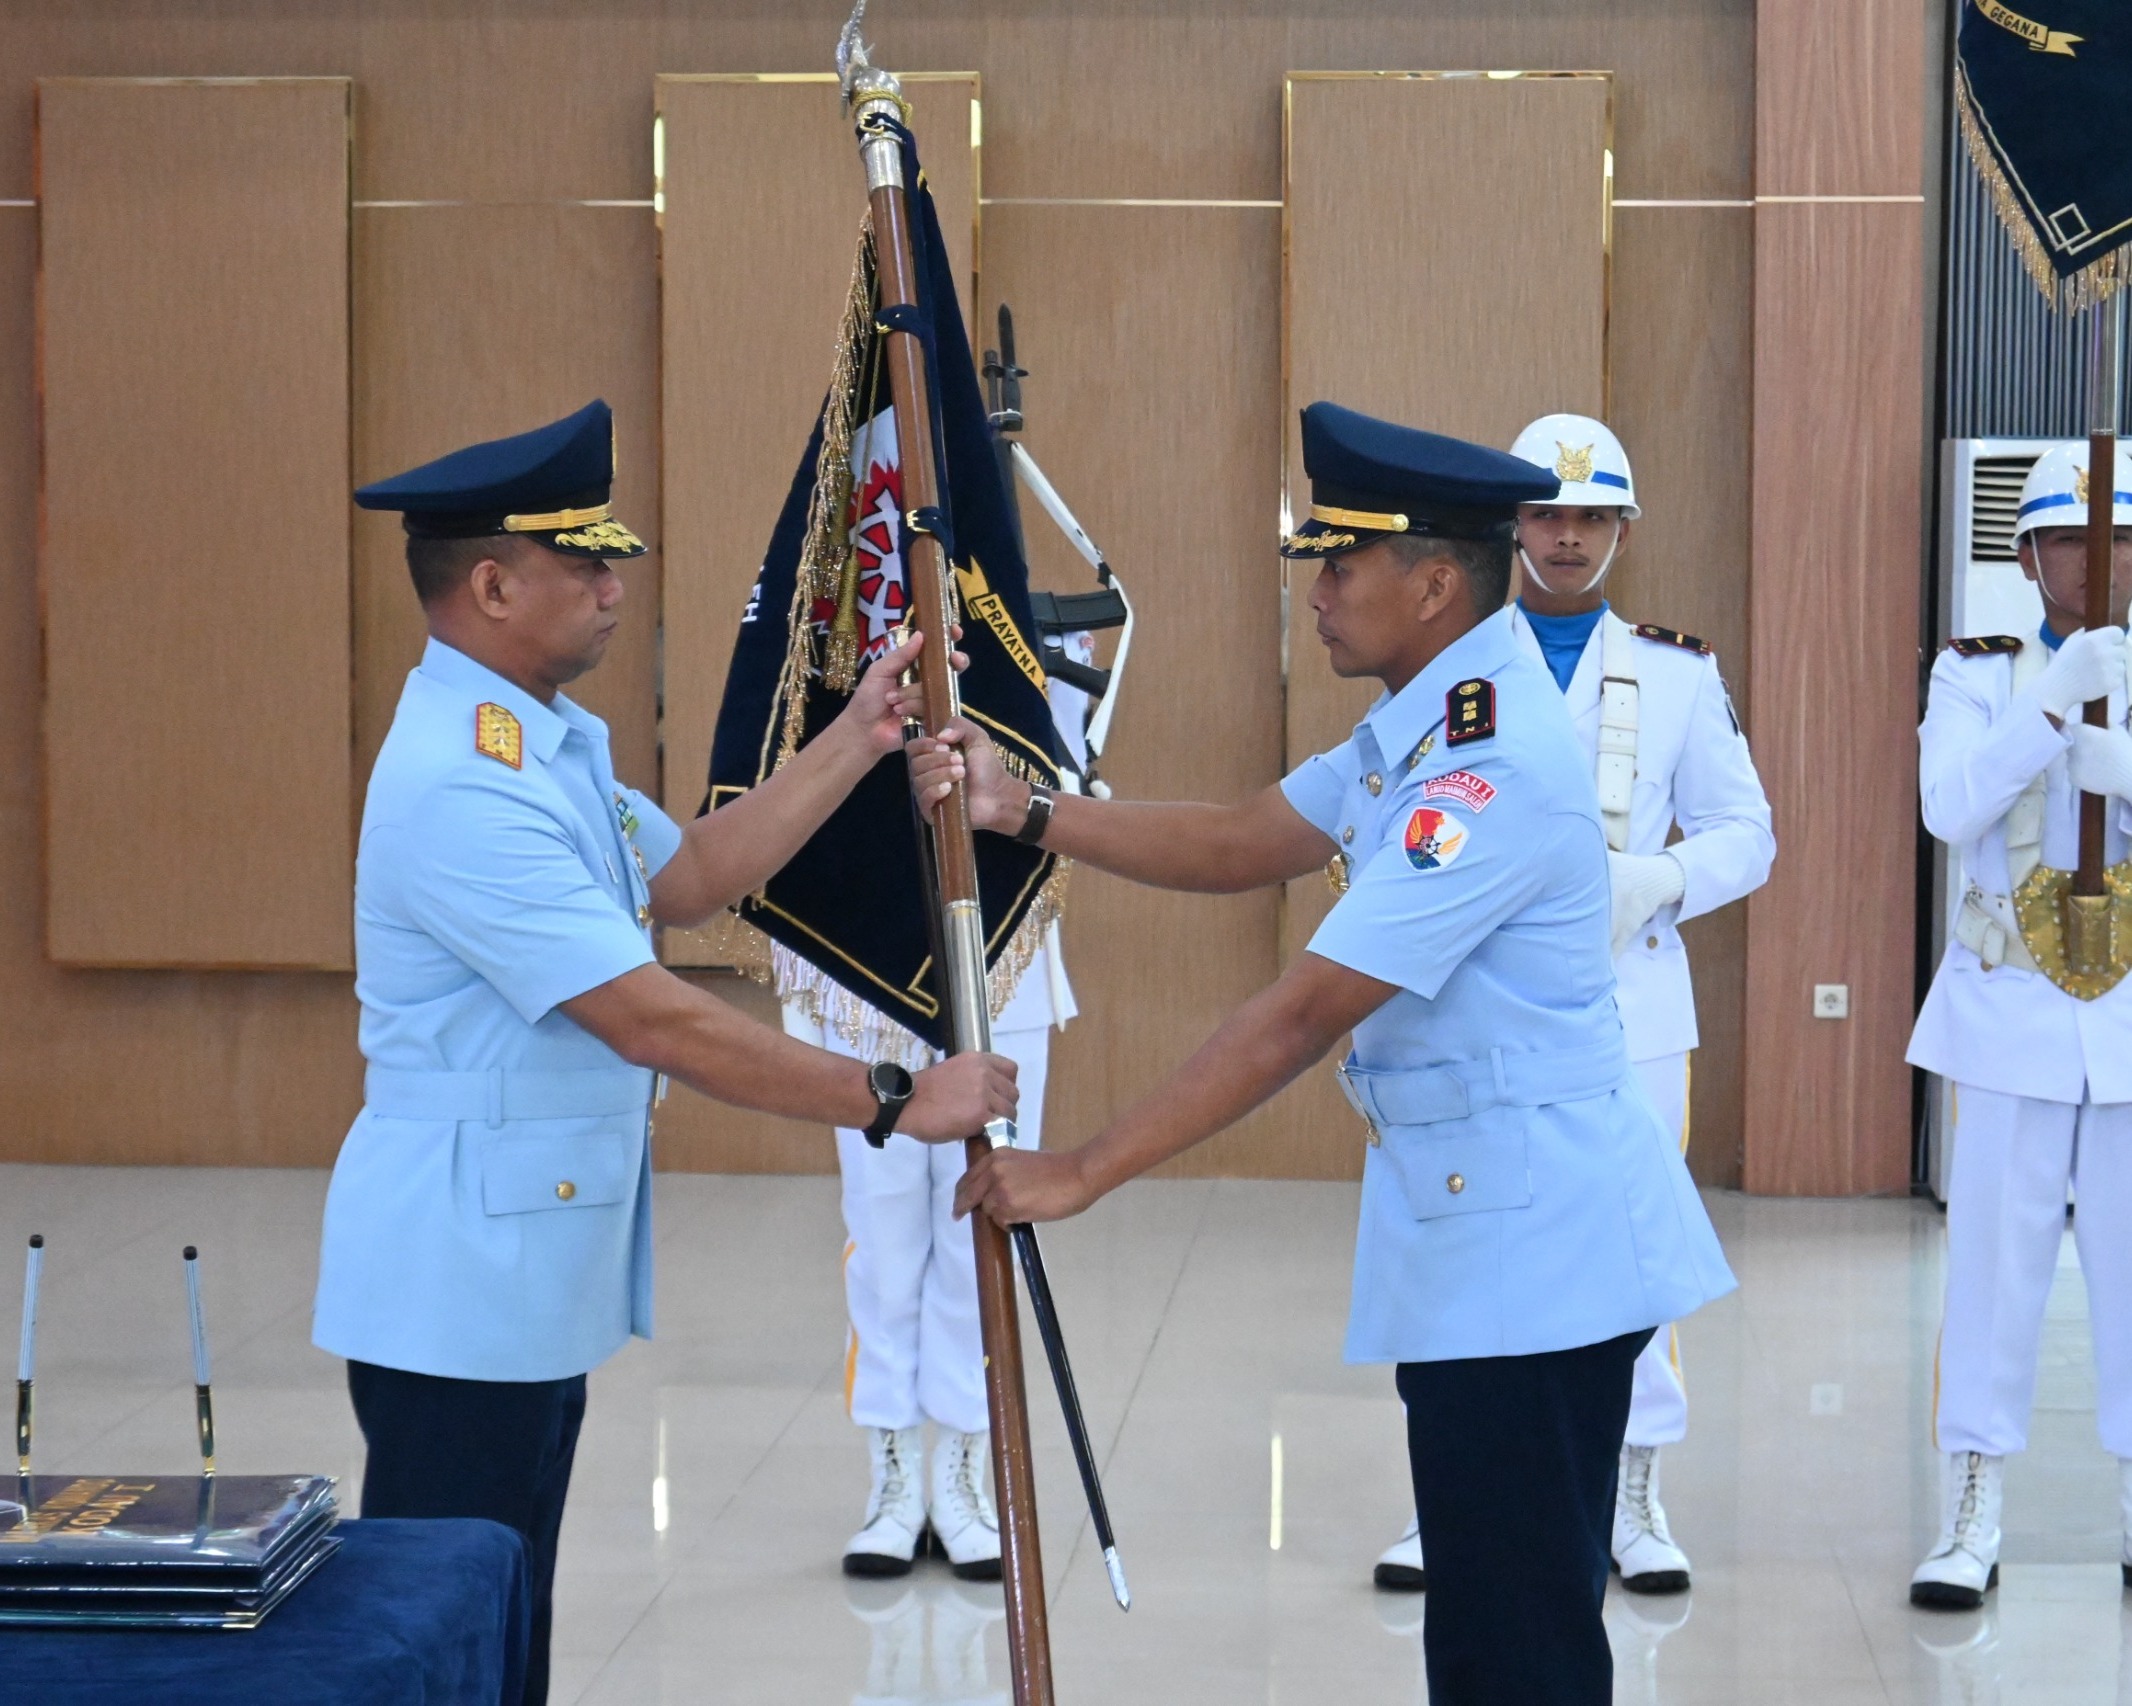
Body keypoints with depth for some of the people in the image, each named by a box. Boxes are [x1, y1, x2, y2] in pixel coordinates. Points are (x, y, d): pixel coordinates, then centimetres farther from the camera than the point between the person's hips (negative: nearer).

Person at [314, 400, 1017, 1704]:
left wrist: (857, 742, 9)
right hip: (462, 1279, -10)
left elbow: (687, 881, 14)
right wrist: (893, 1101, -21)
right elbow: (654, 1022, -26)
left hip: (535, 1271, 10)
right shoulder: (461, 784, -24)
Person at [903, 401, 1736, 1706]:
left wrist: (1085, 1174, -21)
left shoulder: (1495, 764, -23)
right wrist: (1025, 811, 3)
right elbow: (1241, 847, 14)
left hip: (1529, 1249, -11)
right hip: (1481, 1240, 11)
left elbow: (1304, 1016, -24)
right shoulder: (1424, 729, 10)